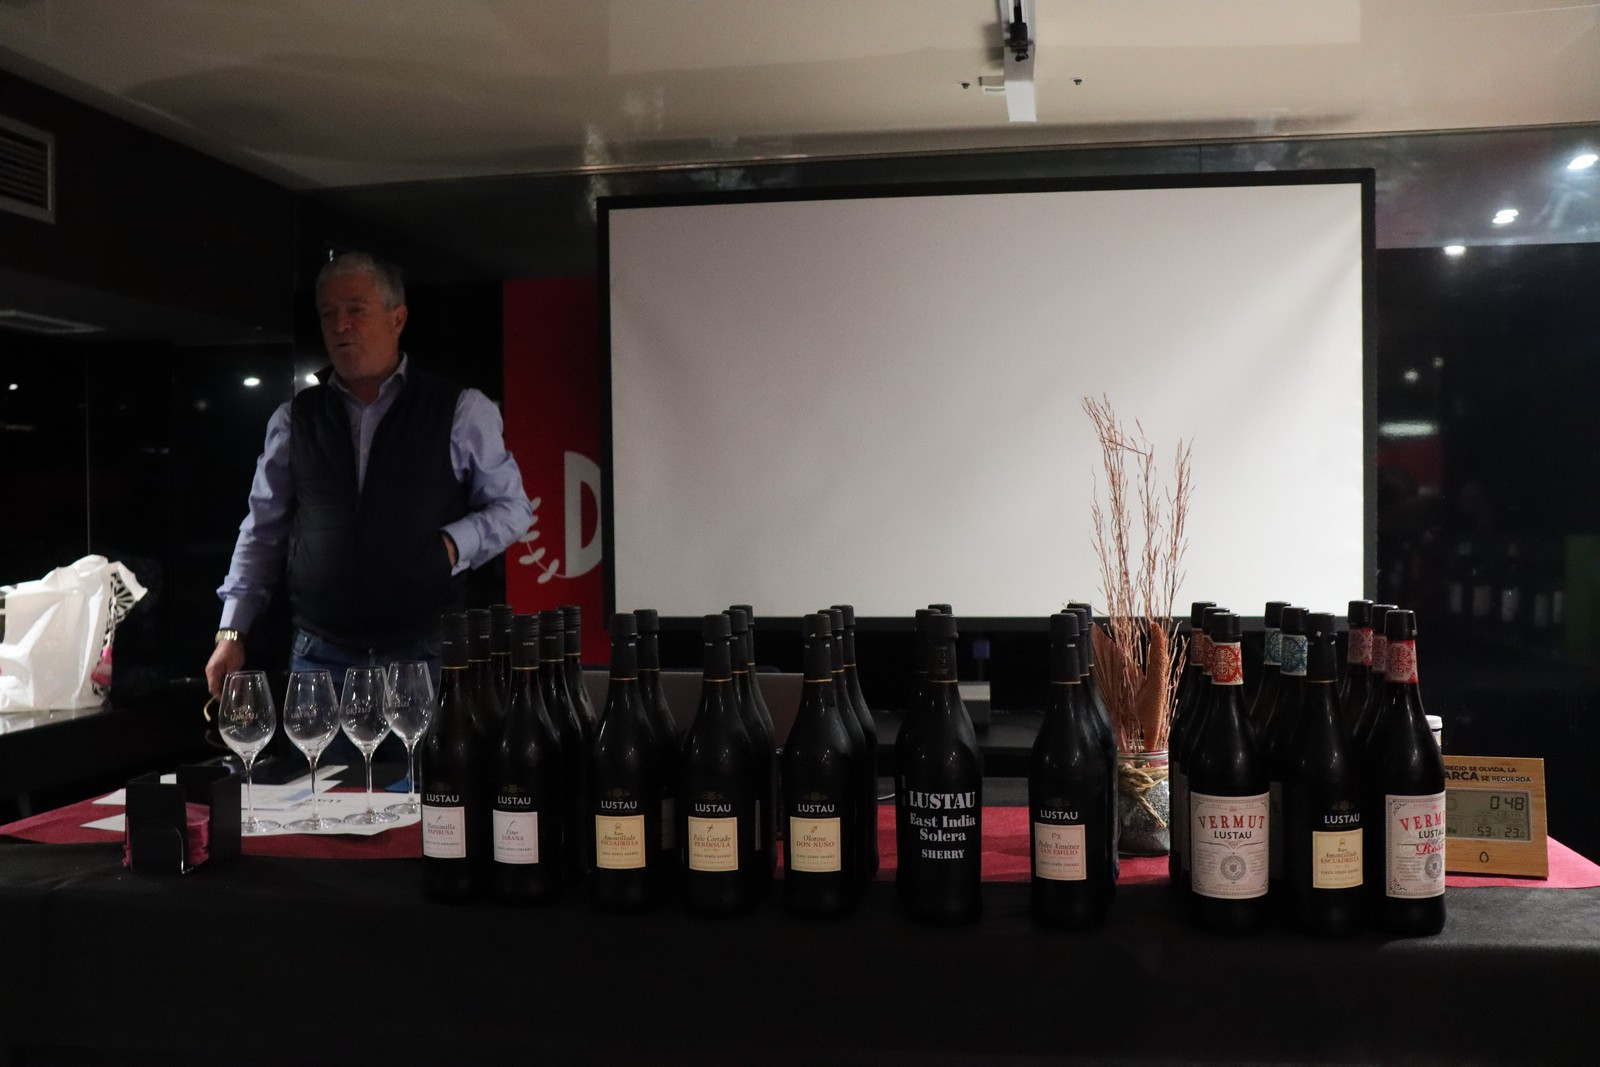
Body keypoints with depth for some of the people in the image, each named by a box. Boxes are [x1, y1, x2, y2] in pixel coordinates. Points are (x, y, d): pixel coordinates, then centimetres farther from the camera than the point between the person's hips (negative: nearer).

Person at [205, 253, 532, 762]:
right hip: (320, 656, 2)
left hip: (426, 656, -2)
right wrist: (232, 633, 7)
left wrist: (453, 545, -11)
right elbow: (262, 530, 14)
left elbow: (512, 508, 7)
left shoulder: (461, 410, 2)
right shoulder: (293, 420, 11)